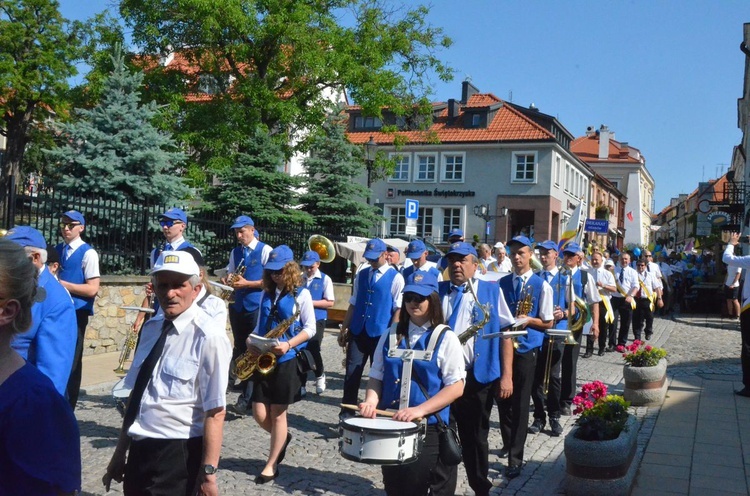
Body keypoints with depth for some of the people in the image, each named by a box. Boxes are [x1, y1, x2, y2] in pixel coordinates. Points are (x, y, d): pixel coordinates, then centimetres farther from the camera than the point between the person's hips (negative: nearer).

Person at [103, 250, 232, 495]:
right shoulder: (152, 327, 5)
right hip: (140, 450, 7)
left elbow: (215, 412, -18)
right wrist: (120, 452, 16)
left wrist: (208, 473, -19)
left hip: (178, 455, -7)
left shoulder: (208, 336, -16)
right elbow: (136, 394, 12)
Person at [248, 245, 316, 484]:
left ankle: (271, 465, 15)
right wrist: (251, 340, -4)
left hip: (288, 359, -5)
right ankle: (283, 438, 32)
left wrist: (288, 344, -20)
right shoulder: (267, 293, 11)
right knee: (260, 414, 1)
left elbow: (310, 328, -6)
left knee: (278, 413, 2)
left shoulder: (301, 294, -5)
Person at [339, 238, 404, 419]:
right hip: (358, 332, 4)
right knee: (352, 372, 3)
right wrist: (344, 329, 9)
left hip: (381, 334, -4)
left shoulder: (395, 278, -4)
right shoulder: (361, 275, 11)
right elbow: (353, 304, 13)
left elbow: (398, 309, -7)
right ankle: (346, 413, 13)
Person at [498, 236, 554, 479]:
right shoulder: (502, 283, 6)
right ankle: (508, 443, 34)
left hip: (526, 350, -3)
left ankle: (515, 458, 9)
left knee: (520, 403, 1)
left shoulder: (542, 286, -4)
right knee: (503, 399, 12)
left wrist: (528, 320, -18)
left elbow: (548, 323, -1)